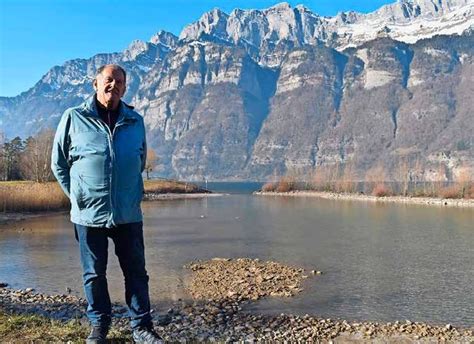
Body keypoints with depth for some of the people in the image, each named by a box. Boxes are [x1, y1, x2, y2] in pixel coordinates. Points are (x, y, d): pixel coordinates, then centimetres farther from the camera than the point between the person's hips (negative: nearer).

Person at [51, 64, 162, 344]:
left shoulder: (136, 122, 5)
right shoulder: (74, 118, -3)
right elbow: (59, 163, 6)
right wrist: (77, 195, 4)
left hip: (129, 214, 2)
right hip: (89, 214, -1)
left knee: (136, 272, 8)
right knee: (94, 274, 12)